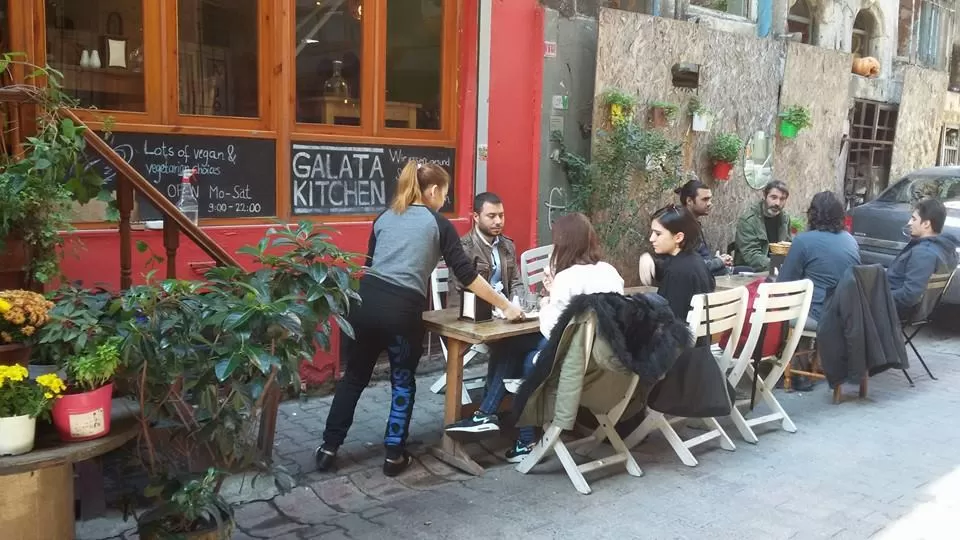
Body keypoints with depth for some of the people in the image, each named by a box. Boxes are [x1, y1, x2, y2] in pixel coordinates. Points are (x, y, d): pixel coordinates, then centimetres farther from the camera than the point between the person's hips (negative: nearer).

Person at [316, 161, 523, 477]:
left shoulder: (384, 218, 19)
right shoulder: (438, 224, 6)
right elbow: (466, 274, 3)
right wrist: (505, 306, 8)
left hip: (365, 300, 4)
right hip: (402, 309, -4)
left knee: (355, 376, 19)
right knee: (403, 382, 15)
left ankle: (328, 448, 23)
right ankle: (394, 456, 19)